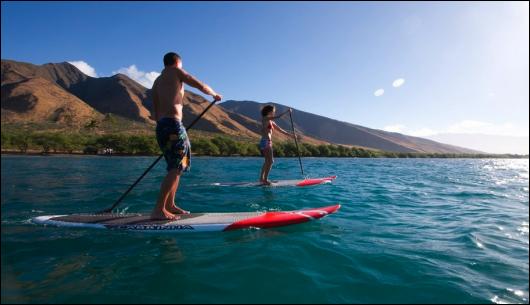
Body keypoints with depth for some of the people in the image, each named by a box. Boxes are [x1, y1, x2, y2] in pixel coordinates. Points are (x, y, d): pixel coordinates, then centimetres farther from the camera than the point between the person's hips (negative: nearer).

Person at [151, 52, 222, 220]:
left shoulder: (157, 81, 24)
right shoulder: (176, 71, 4)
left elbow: (156, 111, 20)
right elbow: (201, 86, -1)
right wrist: (214, 94, 17)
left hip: (161, 126, 9)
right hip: (173, 125, -8)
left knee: (175, 167, 15)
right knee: (176, 168, -11)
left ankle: (170, 205, 16)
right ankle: (158, 210, -15)